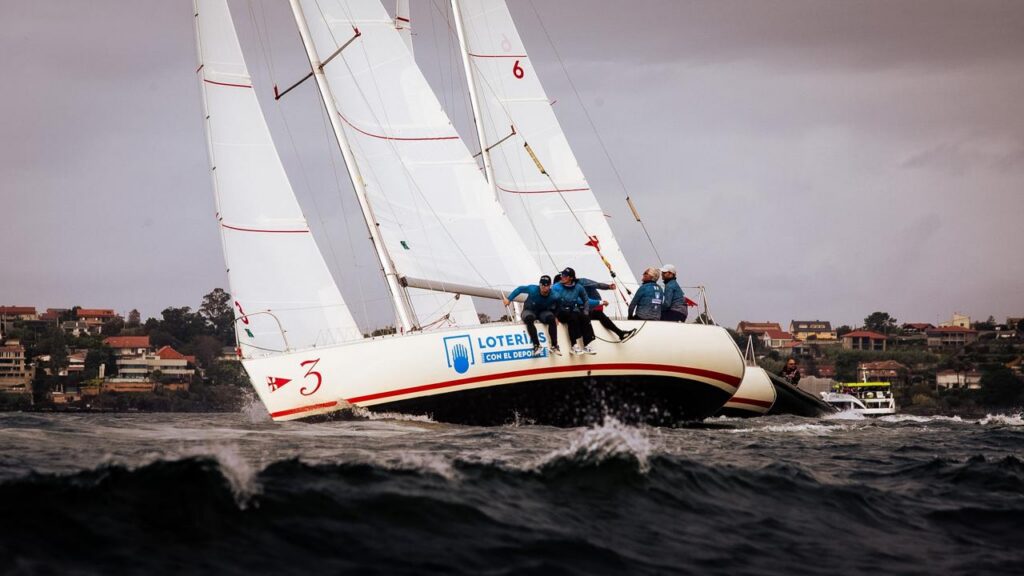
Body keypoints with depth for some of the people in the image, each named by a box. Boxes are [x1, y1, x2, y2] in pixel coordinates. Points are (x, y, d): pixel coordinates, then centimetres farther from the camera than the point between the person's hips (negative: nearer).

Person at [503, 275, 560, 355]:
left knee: (551, 317, -33)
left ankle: (554, 346, -27)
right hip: (529, 310, -1)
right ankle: (536, 345, -33)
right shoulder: (533, 289, -22)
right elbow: (520, 289, -6)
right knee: (529, 318, -37)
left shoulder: (553, 297, -20)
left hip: (543, 312, 1)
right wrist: (509, 299, -8)